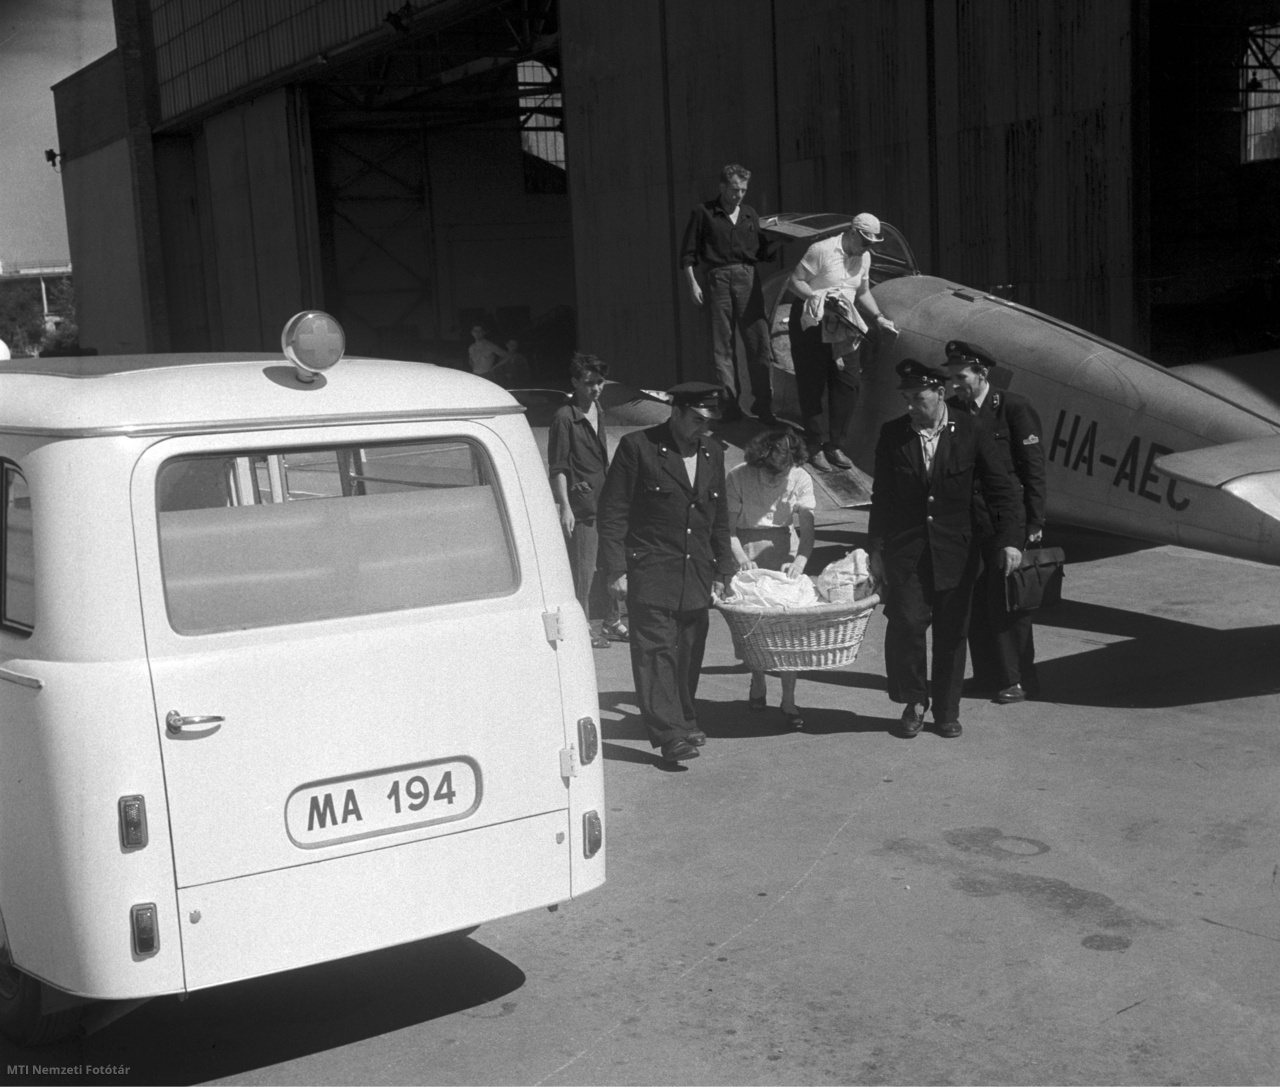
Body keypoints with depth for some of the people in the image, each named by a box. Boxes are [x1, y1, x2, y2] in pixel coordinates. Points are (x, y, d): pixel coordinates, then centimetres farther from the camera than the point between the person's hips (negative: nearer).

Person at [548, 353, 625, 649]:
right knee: (583, 568, -5)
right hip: (581, 505, -8)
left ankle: (610, 620, 26)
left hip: (604, 501, 8)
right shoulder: (564, 417, -12)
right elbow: (557, 468, -14)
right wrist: (565, 507, -20)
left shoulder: (597, 411, 13)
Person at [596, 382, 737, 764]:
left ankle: (683, 721, 25)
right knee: (656, 651, -8)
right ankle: (669, 734, -8)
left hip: (695, 576, 5)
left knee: (689, 651, 9)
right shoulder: (637, 447, -6)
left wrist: (723, 570, 16)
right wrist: (615, 570, -11)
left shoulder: (712, 453, 12)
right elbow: (611, 512, -6)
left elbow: (719, 518, 21)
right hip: (649, 571, -5)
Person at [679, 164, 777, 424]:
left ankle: (763, 403, 3)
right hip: (719, 278, -2)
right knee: (722, 346, -1)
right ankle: (730, 401, 4)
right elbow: (688, 254, 5)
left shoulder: (750, 214, 17)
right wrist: (692, 283, -4)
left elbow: (762, 252, 18)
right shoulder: (704, 213, 7)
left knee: (758, 342, -3)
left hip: (748, 278, 3)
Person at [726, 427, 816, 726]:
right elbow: (728, 528, -11)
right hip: (746, 548, 0)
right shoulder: (738, 477, -13)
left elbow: (807, 529, -13)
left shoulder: (800, 479, -10)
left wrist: (800, 562, -30)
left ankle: (788, 699, -2)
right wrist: (740, 558, -28)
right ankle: (757, 682, 25)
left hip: (782, 548, 1)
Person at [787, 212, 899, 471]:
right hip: (811, 325, -7)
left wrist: (879, 318, 5)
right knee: (812, 388, -1)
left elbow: (863, 293, 18)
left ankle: (834, 446, 14)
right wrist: (818, 298, -27)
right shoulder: (822, 250, -16)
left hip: (843, 327, 7)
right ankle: (815, 448, 8)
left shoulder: (864, 257, 6)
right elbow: (794, 281, -14)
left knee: (847, 386, 3)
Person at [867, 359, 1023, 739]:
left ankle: (947, 710, 22)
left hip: (955, 550, 0)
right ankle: (914, 700, 13)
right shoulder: (892, 435, 1)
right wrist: (876, 549, 6)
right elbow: (882, 496, 7)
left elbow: (1001, 488, -1)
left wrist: (1009, 539, -11)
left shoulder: (971, 433, -4)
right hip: (905, 550, 0)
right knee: (906, 622, -10)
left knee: (951, 632, 7)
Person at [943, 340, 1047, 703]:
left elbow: (1033, 468, -7)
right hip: (967, 522, 5)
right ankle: (987, 675, 21)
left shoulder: (1014, 408, -8)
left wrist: (1034, 523, -10)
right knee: (974, 600, 9)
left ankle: (1020, 680, 9)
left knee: (1006, 601, -2)